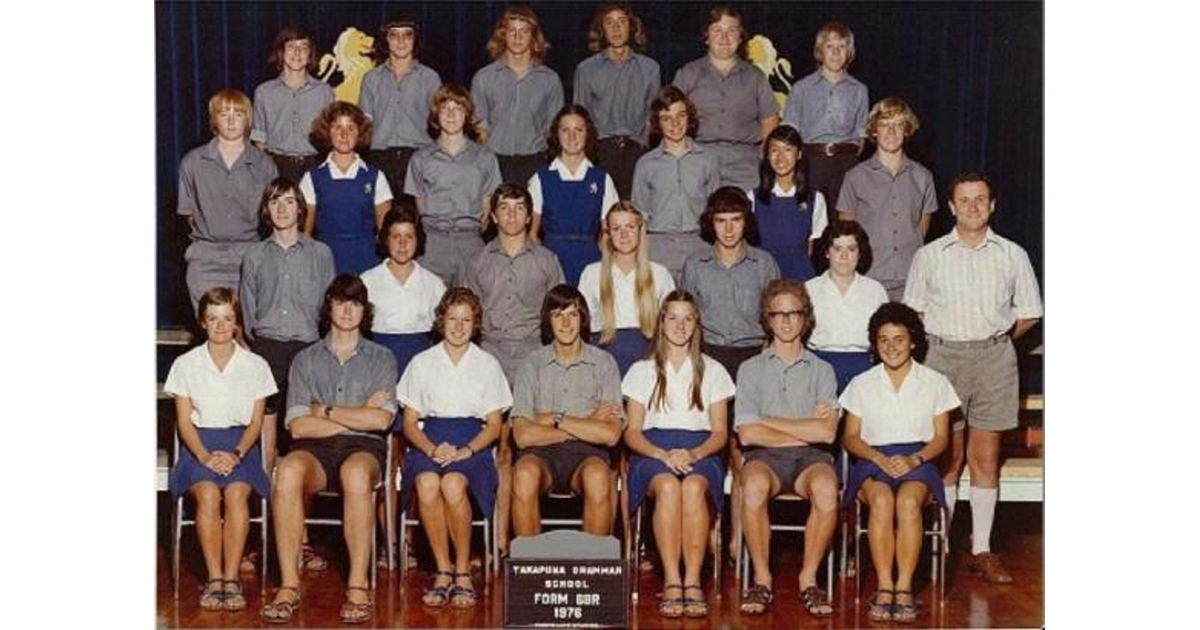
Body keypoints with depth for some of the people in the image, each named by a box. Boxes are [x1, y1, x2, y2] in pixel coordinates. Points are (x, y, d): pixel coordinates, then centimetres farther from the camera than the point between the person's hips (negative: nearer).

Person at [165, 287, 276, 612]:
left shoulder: (255, 365, 8)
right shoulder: (185, 364, 8)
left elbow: (256, 422, 6)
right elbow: (184, 421, 3)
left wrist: (236, 454, -12)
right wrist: (204, 455, -14)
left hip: (240, 443, 0)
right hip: (198, 444, 0)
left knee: (236, 493, -31)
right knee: (207, 493, -31)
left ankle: (231, 577, -27)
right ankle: (214, 578, -26)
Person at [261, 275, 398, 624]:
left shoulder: (381, 358, 16)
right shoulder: (306, 359, 17)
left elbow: (381, 420, 0)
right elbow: (298, 426, 3)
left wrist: (326, 411, 1)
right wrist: (358, 416, 0)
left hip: (364, 447, -1)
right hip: (315, 449, 1)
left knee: (355, 471, -39)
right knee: (289, 469, -36)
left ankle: (358, 586, -37)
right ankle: (289, 585, -34)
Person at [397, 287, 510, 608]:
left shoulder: (487, 364, 14)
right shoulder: (422, 363, 15)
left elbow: (494, 425, 9)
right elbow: (410, 422, 10)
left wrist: (466, 450, -11)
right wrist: (432, 449, -11)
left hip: (472, 444, -1)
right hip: (429, 440, 1)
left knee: (453, 484, -35)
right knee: (427, 484, -35)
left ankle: (463, 570, -20)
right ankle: (443, 570, -23)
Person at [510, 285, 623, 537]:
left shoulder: (604, 363, 8)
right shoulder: (532, 365, 9)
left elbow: (610, 435, -3)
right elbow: (523, 435, -4)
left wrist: (557, 419, -4)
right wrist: (586, 424, -3)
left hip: (586, 452, 0)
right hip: (541, 452, 0)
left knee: (598, 476, -35)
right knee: (524, 472, -34)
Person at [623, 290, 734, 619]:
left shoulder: (713, 371, 17)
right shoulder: (642, 371, 16)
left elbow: (720, 433, 10)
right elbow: (632, 433, 7)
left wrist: (692, 454, -12)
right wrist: (664, 455, -13)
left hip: (699, 452, 0)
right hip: (652, 451, 0)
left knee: (694, 487, -36)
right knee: (668, 486, -36)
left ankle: (693, 581, -37)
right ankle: (671, 581, -37)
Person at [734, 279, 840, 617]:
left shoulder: (822, 370, 16)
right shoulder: (751, 369, 14)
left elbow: (827, 433, 0)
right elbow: (747, 434, -1)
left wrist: (770, 421, -1)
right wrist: (806, 429, -1)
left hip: (811, 457, 1)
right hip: (765, 456, 0)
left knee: (826, 488, -35)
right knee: (754, 485, -37)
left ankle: (809, 578, -19)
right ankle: (762, 579, -22)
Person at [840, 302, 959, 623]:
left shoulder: (934, 382, 12)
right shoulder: (862, 384, 13)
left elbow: (941, 437, 8)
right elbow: (850, 437, 9)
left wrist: (914, 459, -12)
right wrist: (879, 458, -11)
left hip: (918, 461, 0)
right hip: (873, 460, 1)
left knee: (908, 500, -35)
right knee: (882, 500, -35)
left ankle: (904, 587, -34)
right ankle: (884, 586, -34)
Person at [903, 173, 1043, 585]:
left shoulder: (1012, 256, 6)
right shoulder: (929, 256, 6)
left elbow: (1028, 313, 13)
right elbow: (913, 311, 12)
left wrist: (994, 341, 9)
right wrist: (939, 341, 4)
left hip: (994, 358, 1)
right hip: (943, 356, -1)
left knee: (986, 457, 3)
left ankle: (982, 550, 9)